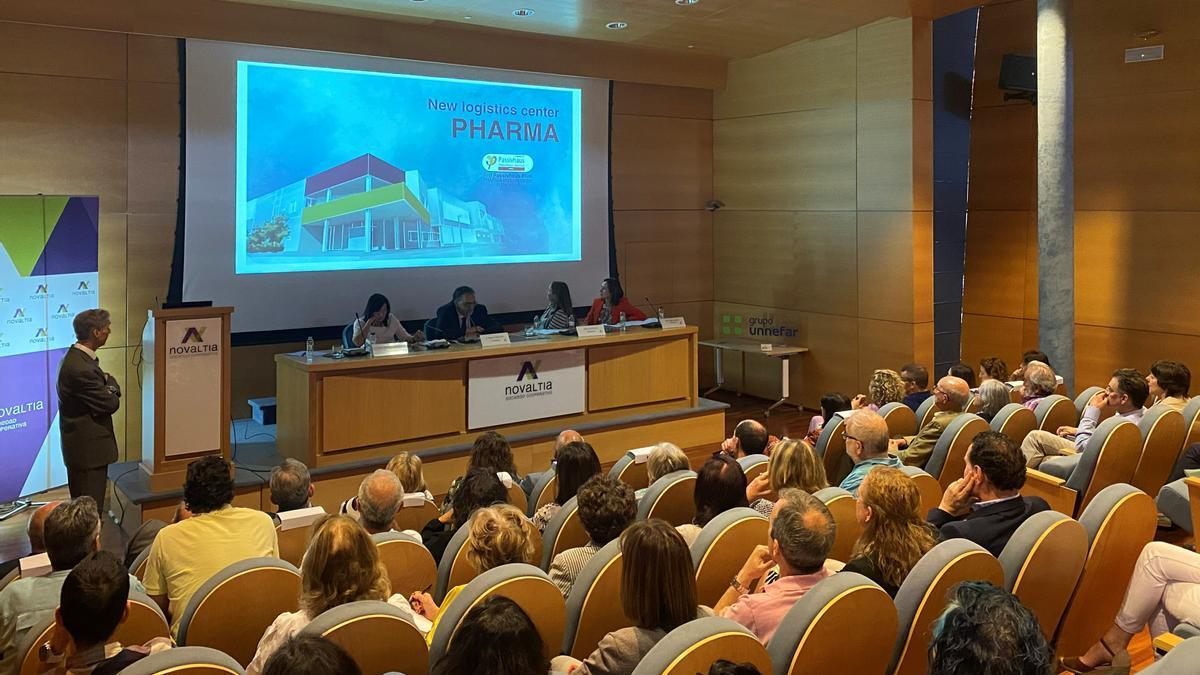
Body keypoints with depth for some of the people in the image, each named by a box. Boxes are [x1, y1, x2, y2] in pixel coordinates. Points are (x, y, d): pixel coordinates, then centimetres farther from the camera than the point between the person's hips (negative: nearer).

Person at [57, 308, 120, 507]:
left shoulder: (75, 357, 7)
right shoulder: (81, 369, -26)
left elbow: (101, 394, 11)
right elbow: (111, 403, -19)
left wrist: (107, 384, -10)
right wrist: (111, 382, -1)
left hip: (80, 446, 10)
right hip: (88, 450, -10)